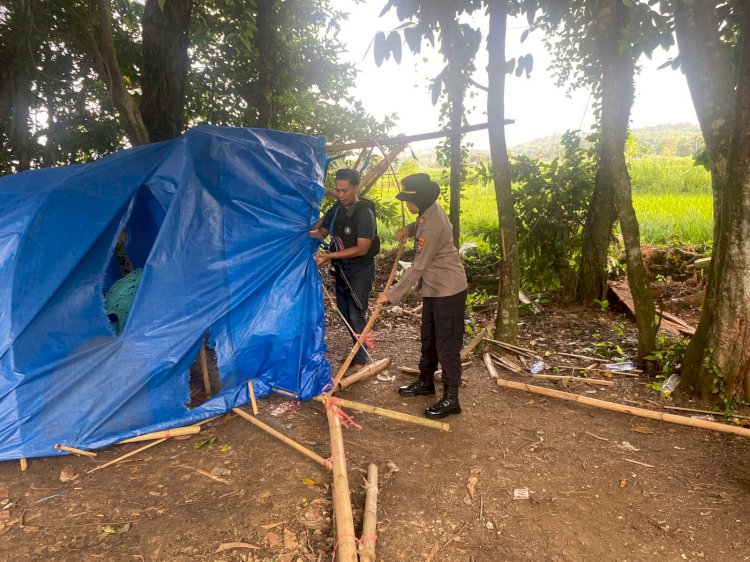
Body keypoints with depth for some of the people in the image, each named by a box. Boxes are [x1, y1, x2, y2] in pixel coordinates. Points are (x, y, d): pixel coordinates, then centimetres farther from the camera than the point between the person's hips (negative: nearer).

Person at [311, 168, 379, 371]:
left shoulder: (364, 213, -20)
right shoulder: (337, 208, 1)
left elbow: (362, 249, -25)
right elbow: (322, 232, 9)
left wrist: (330, 256, -28)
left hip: (360, 269, -7)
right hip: (341, 268, 7)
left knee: (356, 314, -2)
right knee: (344, 311, 16)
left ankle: (361, 359, 14)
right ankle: (358, 349, 35)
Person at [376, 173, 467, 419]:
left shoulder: (432, 227, -28)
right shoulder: (431, 210, 0)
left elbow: (417, 268, -26)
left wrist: (391, 294, -21)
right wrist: (408, 229, 6)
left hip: (448, 290, -10)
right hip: (433, 288, 10)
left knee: (447, 343, -2)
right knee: (428, 337, 20)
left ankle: (451, 398, 9)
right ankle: (426, 381, 36)